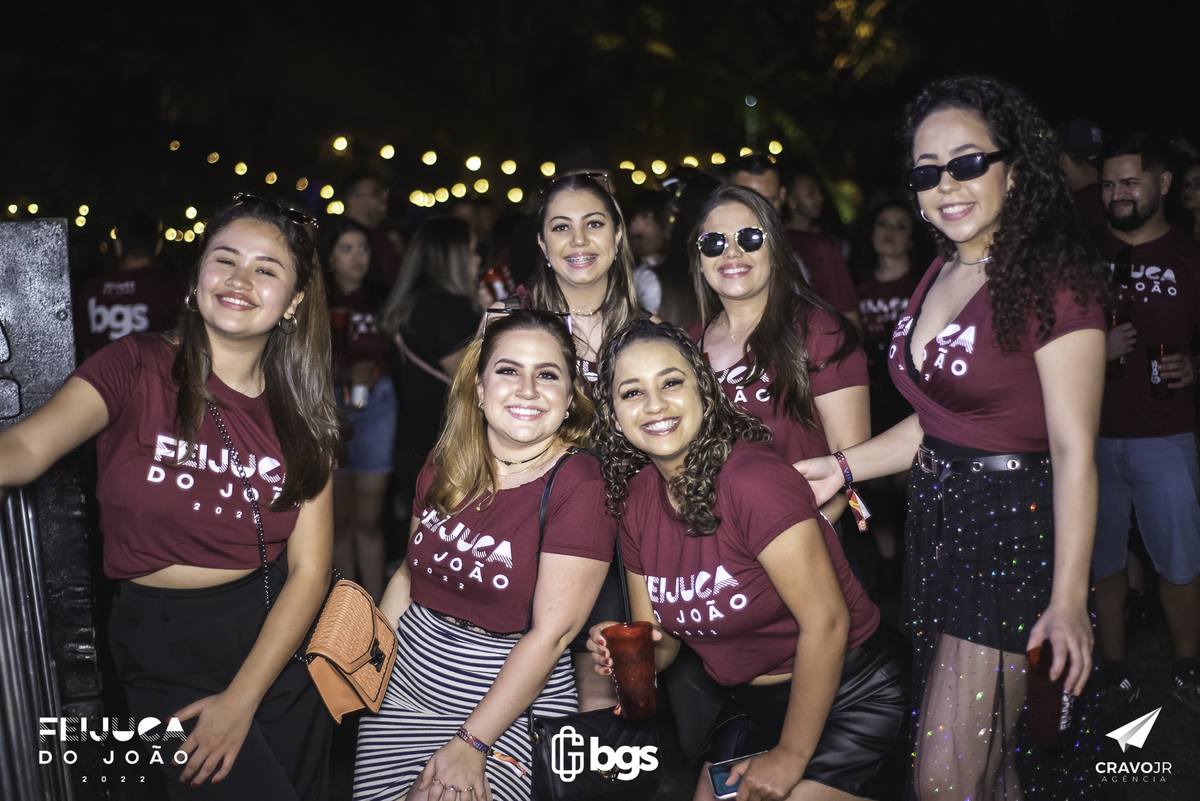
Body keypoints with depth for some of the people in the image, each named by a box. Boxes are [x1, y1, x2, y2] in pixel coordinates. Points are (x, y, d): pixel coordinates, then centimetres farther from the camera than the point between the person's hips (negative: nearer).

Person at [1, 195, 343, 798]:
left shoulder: (302, 411, 0)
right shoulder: (136, 368, -7)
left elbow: (309, 569, -4)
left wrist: (243, 699, -12)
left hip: (277, 638, 4)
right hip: (164, 641, -3)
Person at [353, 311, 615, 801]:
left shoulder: (580, 485, -16)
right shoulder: (445, 468, 3)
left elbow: (552, 633, -18)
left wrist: (470, 743, -20)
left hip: (514, 703, -5)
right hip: (405, 688, 5)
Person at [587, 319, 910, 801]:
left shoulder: (754, 478, -25)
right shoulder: (634, 499, -3)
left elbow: (826, 621, -24)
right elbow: (661, 640, 5)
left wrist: (790, 757, -15)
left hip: (848, 698, -6)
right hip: (757, 707, 7)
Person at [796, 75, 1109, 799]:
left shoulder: (1055, 279, -14)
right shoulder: (941, 274, 11)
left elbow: (1075, 450, -17)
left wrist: (1068, 597, -20)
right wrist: (846, 466, 6)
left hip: (1011, 532, -7)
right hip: (938, 521, 8)